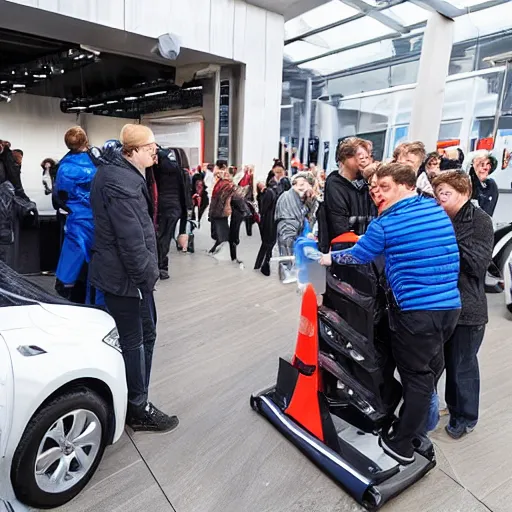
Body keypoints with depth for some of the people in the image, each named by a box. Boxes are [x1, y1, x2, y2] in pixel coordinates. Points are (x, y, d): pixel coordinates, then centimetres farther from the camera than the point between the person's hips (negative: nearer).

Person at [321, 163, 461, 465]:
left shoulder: (385, 224, -10)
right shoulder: (438, 210, 7)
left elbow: (357, 256, 3)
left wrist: (331, 258, 20)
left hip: (416, 310, -6)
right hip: (451, 306, 7)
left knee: (416, 377, 6)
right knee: (429, 370, 20)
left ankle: (401, 444, 22)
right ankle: (415, 429, 39)